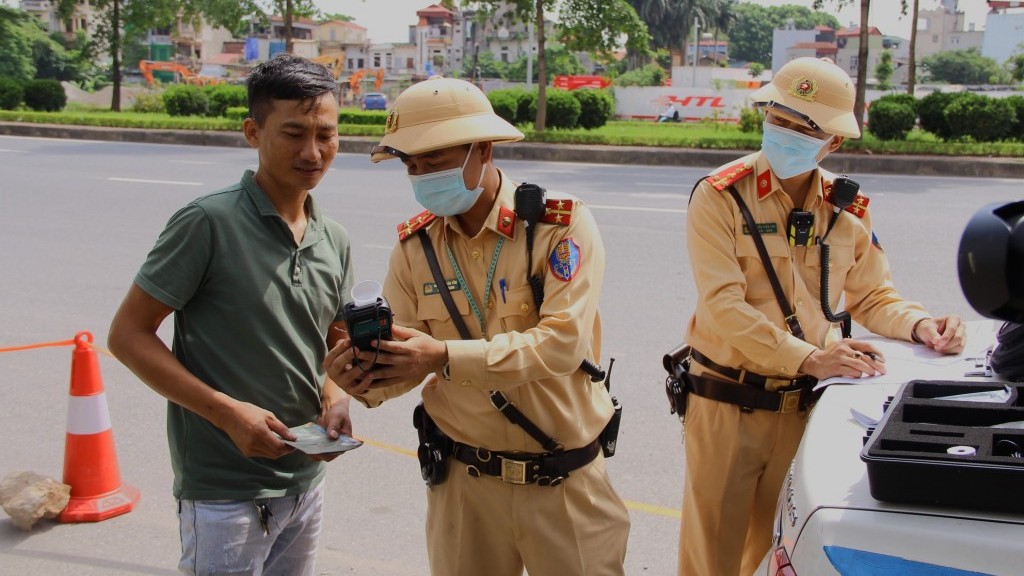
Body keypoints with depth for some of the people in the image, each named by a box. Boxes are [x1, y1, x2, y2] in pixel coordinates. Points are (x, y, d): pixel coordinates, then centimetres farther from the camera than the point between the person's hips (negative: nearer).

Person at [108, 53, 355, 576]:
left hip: (306, 482, 7)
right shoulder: (209, 223, -15)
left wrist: (334, 400, -5)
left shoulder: (334, 242, 5)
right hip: (224, 492, -6)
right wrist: (227, 412, -20)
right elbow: (128, 335, -13)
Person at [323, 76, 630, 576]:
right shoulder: (415, 244, 0)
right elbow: (405, 357, -3)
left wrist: (447, 358, -34)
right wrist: (367, 379, -26)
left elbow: (564, 342, -24)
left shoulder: (562, 224, -13)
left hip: (564, 483, -3)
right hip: (464, 480, 3)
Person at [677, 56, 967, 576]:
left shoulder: (846, 210, 4)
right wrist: (808, 357, -28)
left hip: (805, 409, 5)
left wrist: (919, 325, -9)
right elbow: (722, 306, -21)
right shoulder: (721, 197, -12)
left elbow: (872, 297, 12)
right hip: (727, 406, -4)